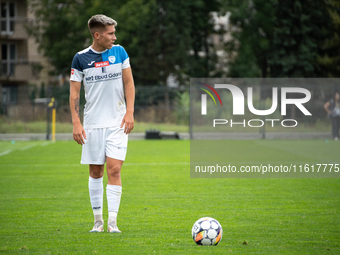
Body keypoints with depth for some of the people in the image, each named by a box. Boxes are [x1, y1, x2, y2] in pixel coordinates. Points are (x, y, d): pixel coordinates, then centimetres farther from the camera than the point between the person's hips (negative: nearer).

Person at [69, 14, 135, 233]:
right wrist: (76, 123, -5)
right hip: (92, 123, 0)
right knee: (95, 172, 6)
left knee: (114, 170, -10)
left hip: (117, 122, 0)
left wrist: (130, 112, -2)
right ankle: (98, 220, 17)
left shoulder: (119, 52, 2)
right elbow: (74, 92, 2)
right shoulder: (81, 58, -1)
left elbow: (129, 82, 7)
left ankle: (112, 222, -9)